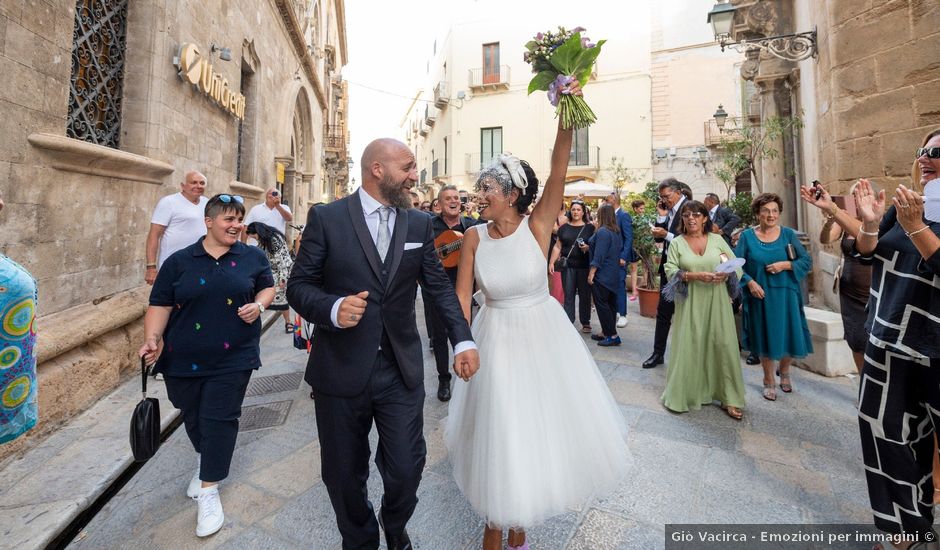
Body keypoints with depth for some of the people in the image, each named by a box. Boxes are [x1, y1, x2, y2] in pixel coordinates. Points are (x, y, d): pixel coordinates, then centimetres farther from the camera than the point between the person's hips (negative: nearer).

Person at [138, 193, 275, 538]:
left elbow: (267, 287, 11)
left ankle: (208, 489, 14)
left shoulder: (253, 257, 1)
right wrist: (153, 338, -12)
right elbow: (161, 304, 1)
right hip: (184, 359, 2)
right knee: (193, 415, 18)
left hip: (232, 358, -2)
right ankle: (206, 459, 46)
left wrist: (259, 305, -10)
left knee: (219, 419, 0)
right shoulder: (179, 261, 0)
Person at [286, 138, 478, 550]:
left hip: (402, 372, 2)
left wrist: (462, 339, -8)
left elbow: (440, 287, 4)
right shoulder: (326, 218, -4)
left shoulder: (419, 223, 4)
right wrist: (332, 308, -23)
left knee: (406, 471, 9)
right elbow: (298, 285, -3)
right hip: (341, 372, -1)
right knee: (343, 475, 16)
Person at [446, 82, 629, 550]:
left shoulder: (537, 226, -10)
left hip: (543, 333, 1)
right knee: (501, 429, 9)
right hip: (496, 339, 0)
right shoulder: (475, 237, -7)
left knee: (546, 420, 16)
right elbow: (462, 293, -7)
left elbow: (559, 167, -19)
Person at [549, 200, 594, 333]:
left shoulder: (590, 227, 5)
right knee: (568, 294, 0)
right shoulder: (564, 228, 10)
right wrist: (551, 262, -1)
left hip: (585, 266, -1)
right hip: (568, 266, 1)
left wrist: (588, 247, -16)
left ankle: (585, 322, 18)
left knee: (585, 294, 6)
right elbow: (558, 246, 8)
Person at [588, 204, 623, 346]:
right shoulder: (616, 231, 11)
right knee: (610, 304, 12)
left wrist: (591, 273, -17)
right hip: (614, 274, 9)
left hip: (602, 274, -9)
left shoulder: (602, 232, -17)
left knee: (601, 304, -3)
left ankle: (612, 335, -1)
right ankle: (606, 333, 22)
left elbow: (599, 255, -20)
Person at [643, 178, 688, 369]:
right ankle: (658, 353, 22)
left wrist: (666, 235, -20)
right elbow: (658, 238, 7)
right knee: (662, 312, 12)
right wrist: (662, 216, -3)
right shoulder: (669, 209, 9)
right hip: (667, 267, 7)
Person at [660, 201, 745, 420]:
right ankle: (684, 394, 15)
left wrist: (726, 274, -13)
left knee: (722, 346, 2)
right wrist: (695, 275, -20)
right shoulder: (677, 243, 3)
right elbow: (670, 271, -6)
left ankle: (728, 398, 15)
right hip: (690, 303, -1)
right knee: (689, 347, 1)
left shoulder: (717, 239, 8)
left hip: (717, 302, 2)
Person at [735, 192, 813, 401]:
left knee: (790, 338, 5)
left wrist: (785, 264, -16)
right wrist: (750, 282, -15)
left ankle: (784, 371, 37)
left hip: (785, 295, 1)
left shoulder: (788, 234, 2)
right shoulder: (747, 236, -1)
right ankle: (769, 381, 27)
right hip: (760, 295, -1)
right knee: (766, 339, 8)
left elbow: (807, 261, 1)